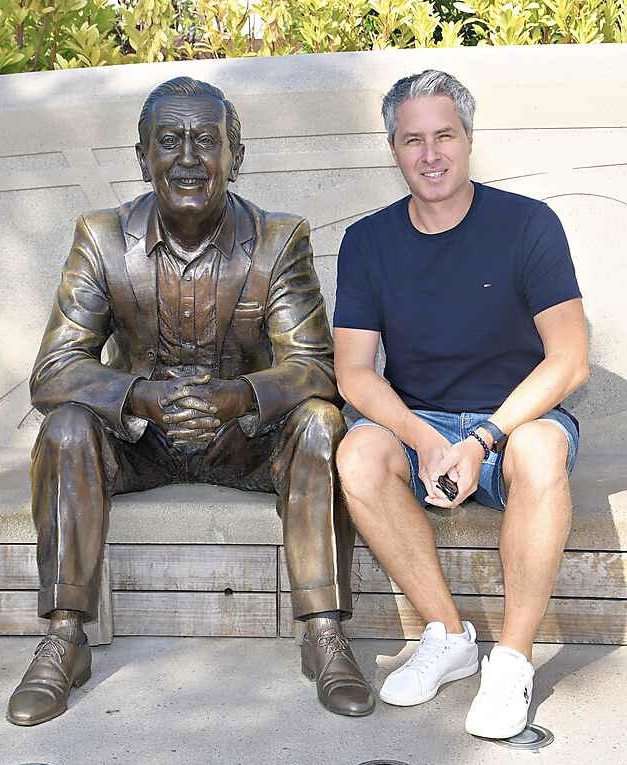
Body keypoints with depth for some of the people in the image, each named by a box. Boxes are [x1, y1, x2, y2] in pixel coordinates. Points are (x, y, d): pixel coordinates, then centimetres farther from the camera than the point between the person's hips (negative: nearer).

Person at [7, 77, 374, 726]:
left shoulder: (279, 242, -11)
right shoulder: (103, 239, -10)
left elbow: (314, 367, -17)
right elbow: (52, 372, -14)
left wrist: (241, 395, -40)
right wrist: (142, 396, -35)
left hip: (247, 439, 0)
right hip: (139, 441, 1)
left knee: (318, 423, -28)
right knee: (67, 426, -27)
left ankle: (325, 636, -21)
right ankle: (63, 641, -18)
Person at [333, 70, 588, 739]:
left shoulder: (527, 224, -6)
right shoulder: (368, 241, 2)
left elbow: (569, 360, -12)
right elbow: (352, 371, -5)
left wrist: (481, 441, -24)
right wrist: (428, 442, -23)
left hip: (518, 415, -2)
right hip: (417, 423, 3)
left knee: (539, 450, -36)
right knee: (358, 453, -29)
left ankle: (513, 659, -20)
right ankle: (447, 638, -12)